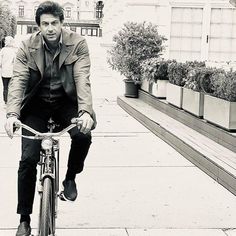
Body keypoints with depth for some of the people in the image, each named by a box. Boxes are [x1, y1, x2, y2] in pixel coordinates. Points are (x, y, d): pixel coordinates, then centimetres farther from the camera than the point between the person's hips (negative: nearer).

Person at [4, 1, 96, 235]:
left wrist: (86, 111, -39)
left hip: (66, 102, 0)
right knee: (28, 159, -10)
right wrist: (12, 114, -37)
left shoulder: (77, 44, -13)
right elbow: (18, 80, -20)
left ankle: (70, 178, 2)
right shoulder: (27, 47, -11)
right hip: (37, 104, 0)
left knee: (83, 134, -30)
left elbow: (82, 78, -23)